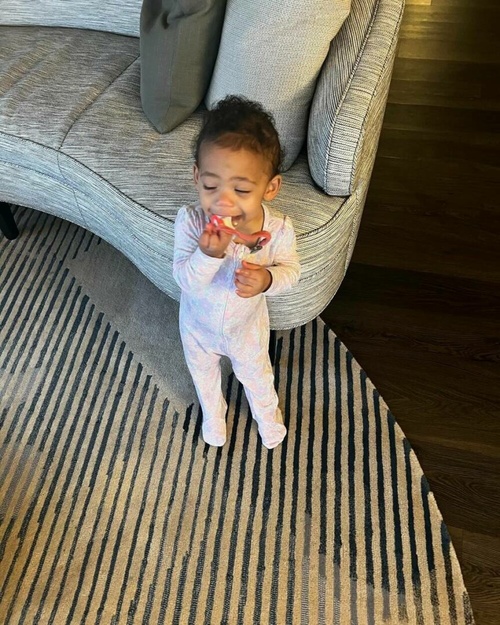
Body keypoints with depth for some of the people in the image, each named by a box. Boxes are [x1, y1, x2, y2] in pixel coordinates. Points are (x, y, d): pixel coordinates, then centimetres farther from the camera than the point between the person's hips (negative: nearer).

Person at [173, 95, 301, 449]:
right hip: (198, 325, 1)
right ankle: (213, 413, 67)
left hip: (247, 326, 0)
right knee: (203, 373, 31)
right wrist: (208, 254, -52)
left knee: (255, 375, 30)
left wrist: (267, 280, -39)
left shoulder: (279, 230, -33)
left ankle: (266, 413, 65)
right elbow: (187, 282, -31)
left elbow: (291, 271, -15)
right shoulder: (190, 222, -35)